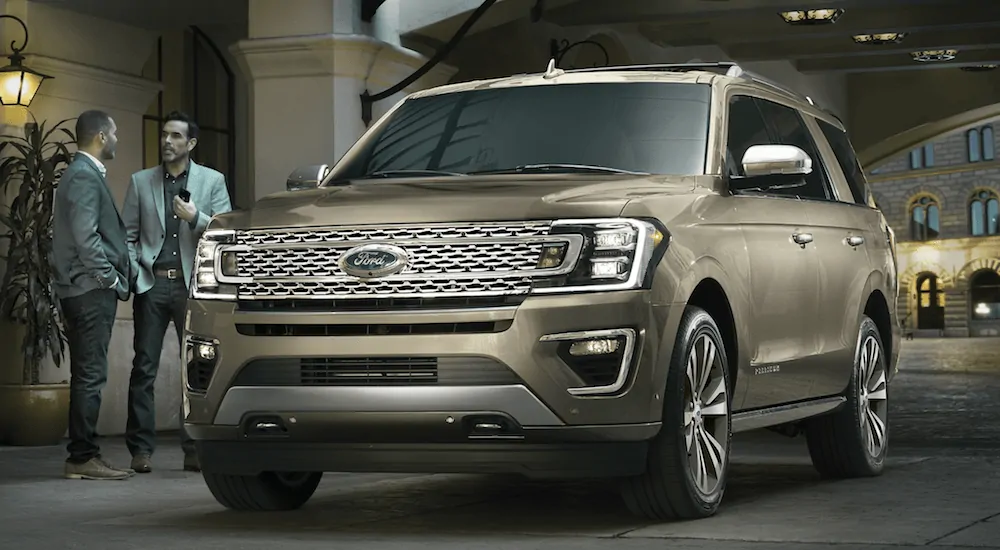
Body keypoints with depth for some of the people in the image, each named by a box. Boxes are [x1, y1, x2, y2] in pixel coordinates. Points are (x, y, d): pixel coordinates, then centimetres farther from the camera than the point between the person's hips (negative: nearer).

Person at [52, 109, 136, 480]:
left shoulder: (82, 174, 19)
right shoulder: (85, 177, -13)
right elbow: (85, 238, -21)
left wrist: (116, 277, 16)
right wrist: (112, 279, -14)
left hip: (85, 291, 11)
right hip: (91, 290, -11)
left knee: (87, 376, 13)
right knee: (90, 376, -8)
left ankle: (82, 455, 17)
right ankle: (83, 458, -7)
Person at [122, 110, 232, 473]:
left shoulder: (212, 181, 8)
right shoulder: (141, 182, 12)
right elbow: (128, 233, 11)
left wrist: (195, 218, -13)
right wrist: (134, 271, -2)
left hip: (192, 284, -1)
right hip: (151, 284, 1)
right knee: (144, 369, -1)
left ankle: (195, 449, 6)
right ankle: (141, 449, 2)